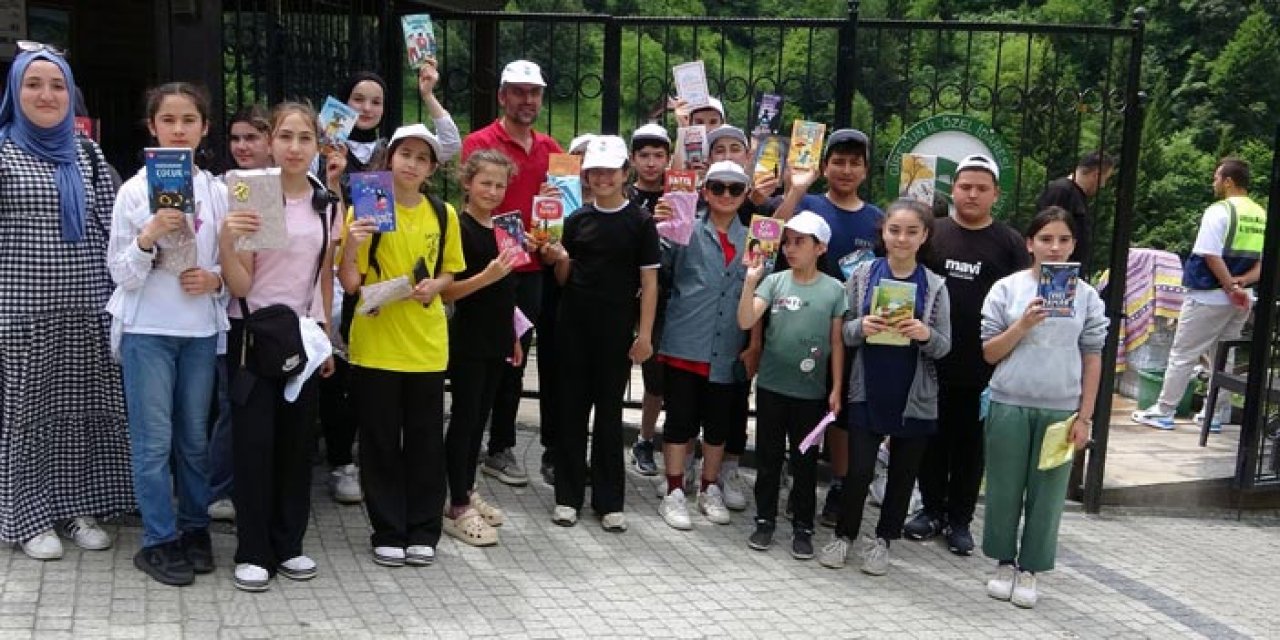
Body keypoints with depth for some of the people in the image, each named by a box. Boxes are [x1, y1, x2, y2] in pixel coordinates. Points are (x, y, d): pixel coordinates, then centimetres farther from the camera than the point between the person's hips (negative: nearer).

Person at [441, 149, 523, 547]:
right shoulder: (458, 227, -11)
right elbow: (447, 292, -16)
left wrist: (513, 336, 18)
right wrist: (486, 276, -28)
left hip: (496, 339, 7)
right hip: (467, 340, -7)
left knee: (480, 418, 13)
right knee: (464, 418, -2)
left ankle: (467, 493, 24)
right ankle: (458, 508, 5)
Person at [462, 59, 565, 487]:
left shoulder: (551, 148, 13)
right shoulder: (480, 143, -4)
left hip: (548, 267, 5)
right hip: (507, 270, -5)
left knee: (554, 359, 8)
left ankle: (556, 452, 19)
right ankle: (500, 450, 21)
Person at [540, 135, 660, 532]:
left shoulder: (640, 223, -2)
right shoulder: (577, 220, 6)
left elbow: (649, 282, -3)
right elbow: (564, 278, 11)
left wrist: (645, 334, -8)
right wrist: (558, 259, -11)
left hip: (616, 329, -3)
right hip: (573, 325, 3)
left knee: (609, 413, 5)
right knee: (572, 409, 7)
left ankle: (609, 500, 15)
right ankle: (568, 496, 16)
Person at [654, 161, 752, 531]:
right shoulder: (687, 230, -1)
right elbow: (657, 268, -8)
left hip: (728, 350, 3)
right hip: (685, 343, -3)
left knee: (719, 422, 13)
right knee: (680, 419, 4)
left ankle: (709, 490, 29)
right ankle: (674, 494, 17)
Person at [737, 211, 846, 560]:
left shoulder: (834, 289, -3)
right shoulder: (774, 281, -3)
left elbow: (836, 342, 1)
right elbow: (745, 322, -13)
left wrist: (836, 388, -1)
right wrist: (751, 280, -22)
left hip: (811, 392, -1)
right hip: (771, 386, 1)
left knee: (805, 461, 9)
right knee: (768, 457, 10)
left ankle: (802, 527, 21)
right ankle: (765, 520, 23)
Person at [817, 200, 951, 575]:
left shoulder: (934, 286, -1)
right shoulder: (864, 274, -1)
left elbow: (944, 346, -1)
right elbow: (843, 332, 0)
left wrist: (925, 334, -23)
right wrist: (861, 327, -21)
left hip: (914, 396, 1)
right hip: (868, 391, -1)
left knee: (903, 471, 12)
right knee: (859, 470, -1)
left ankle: (882, 540, 29)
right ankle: (844, 535, 21)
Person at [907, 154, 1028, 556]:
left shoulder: (1010, 243, 1)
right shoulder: (932, 232, 4)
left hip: (983, 365, -1)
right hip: (932, 359, 1)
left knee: (970, 443, 9)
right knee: (933, 438, 10)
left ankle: (959, 519, 21)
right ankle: (932, 510, 25)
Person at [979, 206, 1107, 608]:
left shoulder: (1086, 296, 2)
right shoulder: (1007, 289, -2)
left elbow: (1092, 360, 5)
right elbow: (989, 353, -1)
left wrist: (1084, 416, 1)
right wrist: (1023, 324, -16)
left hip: (1060, 410, 1)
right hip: (1010, 406, -1)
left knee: (1048, 493, 6)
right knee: (1005, 489, 8)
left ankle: (1029, 569, 20)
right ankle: (1005, 562, 25)